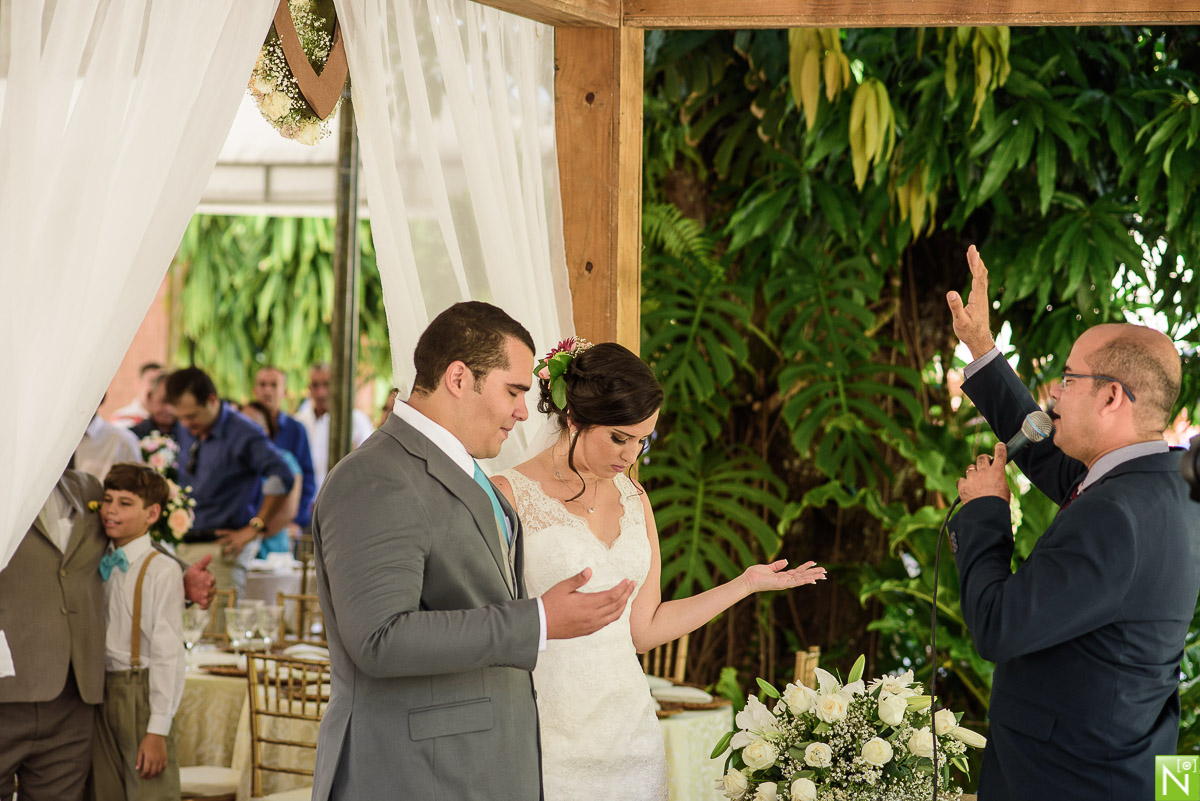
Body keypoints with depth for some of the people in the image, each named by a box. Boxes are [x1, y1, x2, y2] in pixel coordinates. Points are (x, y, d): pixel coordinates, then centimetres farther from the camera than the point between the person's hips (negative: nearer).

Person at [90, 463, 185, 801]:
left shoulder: (162, 571, -10)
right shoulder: (98, 565, 9)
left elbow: (168, 655, -12)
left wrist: (158, 730, -15)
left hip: (141, 694, -6)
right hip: (100, 693, 6)